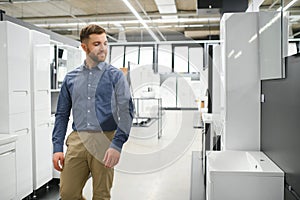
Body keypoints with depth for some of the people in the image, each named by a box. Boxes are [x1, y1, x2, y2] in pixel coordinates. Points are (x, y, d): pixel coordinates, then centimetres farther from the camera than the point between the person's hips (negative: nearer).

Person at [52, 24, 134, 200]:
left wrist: (117, 145, -18)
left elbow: (126, 111, -7)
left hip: (104, 141, -2)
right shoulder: (71, 78, 12)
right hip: (77, 140, 3)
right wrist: (57, 147, 5)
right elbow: (62, 114, 13)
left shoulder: (116, 76, 1)